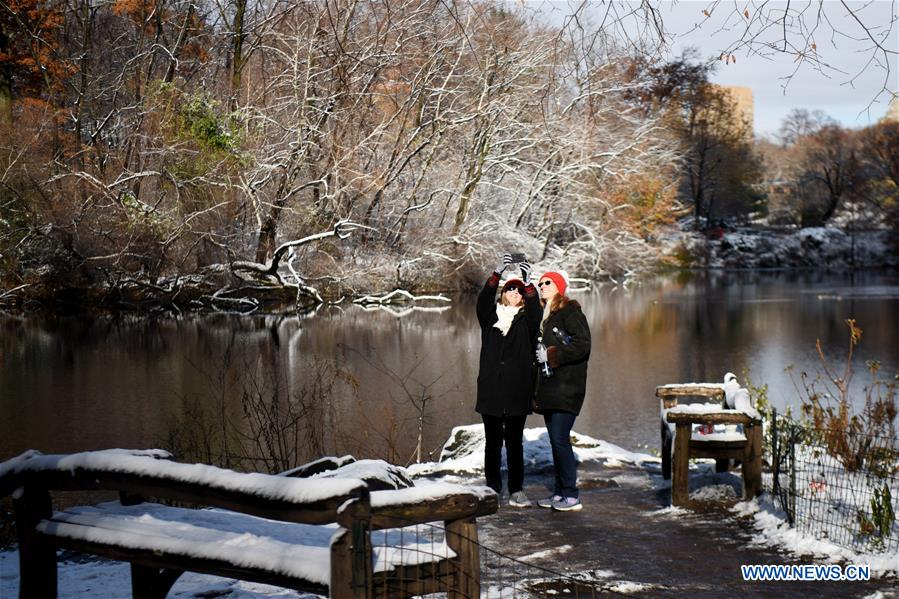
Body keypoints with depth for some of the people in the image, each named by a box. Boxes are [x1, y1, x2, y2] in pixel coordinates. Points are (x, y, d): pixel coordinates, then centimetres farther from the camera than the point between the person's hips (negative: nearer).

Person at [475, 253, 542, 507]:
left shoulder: (526, 320, 7)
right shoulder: (490, 317, 9)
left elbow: (536, 311, -14)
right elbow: (483, 300, -9)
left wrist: (528, 283, -27)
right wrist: (498, 273, -22)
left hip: (517, 392, -1)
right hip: (490, 390, 1)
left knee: (514, 442, 3)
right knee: (493, 441, 6)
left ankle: (516, 491, 6)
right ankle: (493, 489, 12)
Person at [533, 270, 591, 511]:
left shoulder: (570, 312, -6)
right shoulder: (544, 314, 19)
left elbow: (583, 344, -16)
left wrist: (551, 355, -14)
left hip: (566, 388, -8)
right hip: (548, 387, 9)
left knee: (560, 439, -12)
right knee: (556, 440, 10)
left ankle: (571, 495, -8)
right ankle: (559, 491, 15)